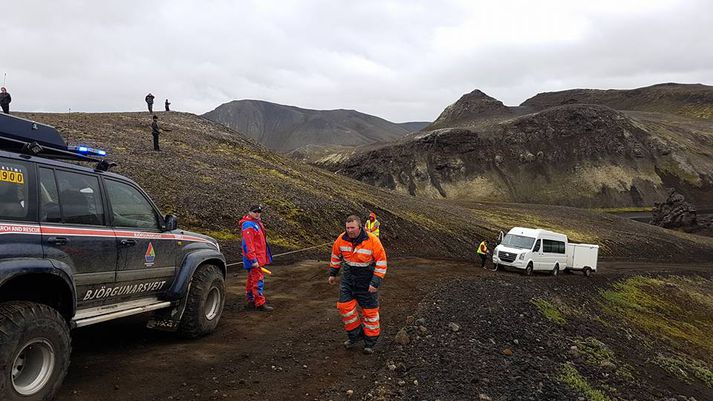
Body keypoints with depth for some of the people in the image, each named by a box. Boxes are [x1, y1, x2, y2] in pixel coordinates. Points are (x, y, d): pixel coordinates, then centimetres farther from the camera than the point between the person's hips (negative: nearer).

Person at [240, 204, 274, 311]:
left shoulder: (257, 223, 16)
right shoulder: (248, 225, -17)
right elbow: (247, 244, -23)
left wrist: (266, 257, 23)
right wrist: (253, 260, -26)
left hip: (259, 258, 10)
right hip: (254, 259, -10)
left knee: (252, 280, 16)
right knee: (258, 280, -9)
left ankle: (251, 301, 24)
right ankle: (260, 303, -6)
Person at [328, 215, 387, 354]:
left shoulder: (372, 241, -22)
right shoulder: (342, 239, -9)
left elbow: (382, 262, -17)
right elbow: (336, 255, 10)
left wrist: (376, 282, -20)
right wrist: (333, 273, 13)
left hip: (367, 281, -4)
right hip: (348, 279, 4)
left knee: (370, 310, 4)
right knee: (344, 306, 1)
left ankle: (370, 342, 20)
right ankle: (355, 335, 20)